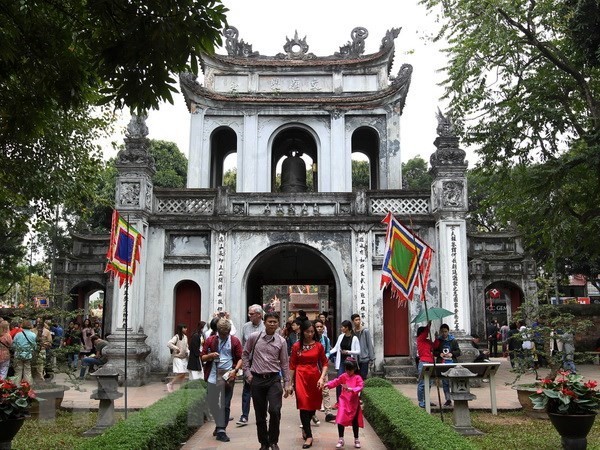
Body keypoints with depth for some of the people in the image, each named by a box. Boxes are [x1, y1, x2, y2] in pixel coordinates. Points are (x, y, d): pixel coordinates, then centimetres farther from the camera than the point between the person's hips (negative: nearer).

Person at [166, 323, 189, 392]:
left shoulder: (185, 337, 9)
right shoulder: (176, 337, -13)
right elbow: (169, 344, -24)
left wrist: (188, 352, 2)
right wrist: (176, 348, -25)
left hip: (184, 358, 7)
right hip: (177, 357, -7)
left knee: (184, 374, 5)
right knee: (180, 373, -14)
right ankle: (170, 384, 2)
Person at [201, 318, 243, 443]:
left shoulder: (235, 341, 0)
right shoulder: (210, 340, 4)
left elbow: (240, 358, 0)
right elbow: (203, 357, 7)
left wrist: (235, 370, -15)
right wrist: (210, 355, -14)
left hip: (228, 376, -2)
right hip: (213, 376, 2)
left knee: (225, 404, 1)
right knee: (212, 403, 10)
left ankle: (221, 430, 9)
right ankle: (220, 425, 31)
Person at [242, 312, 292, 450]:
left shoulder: (281, 341, 0)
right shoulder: (254, 337, -1)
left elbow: (285, 363, 5)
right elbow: (245, 354, 11)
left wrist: (287, 383, 3)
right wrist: (247, 372, 4)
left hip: (274, 379, -1)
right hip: (257, 379, 1)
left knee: (275, 410, -16)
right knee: (260, 415, 8)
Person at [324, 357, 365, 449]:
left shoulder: (358, 378, -9)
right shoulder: (343, 376, 0)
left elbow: (360, 387, -22)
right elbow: (336, 381, -7)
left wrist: (350, 389, -37)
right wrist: (328, 385, -25)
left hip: (354, 402, -1)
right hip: (344, 401, 1)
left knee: (355, 421, 11)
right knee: (340, 420, -7)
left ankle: (356, 440, 28)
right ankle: (341, 440, 4)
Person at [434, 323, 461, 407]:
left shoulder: (453, 341, 5)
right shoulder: (438, 341, 6)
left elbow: (458, 352, 5)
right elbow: (434, 352, 9)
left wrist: (452, 354, -13)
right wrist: (439, 354, -11)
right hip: (442, 364, 1)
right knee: (445, 383, 4)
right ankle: (448, 400, 12)